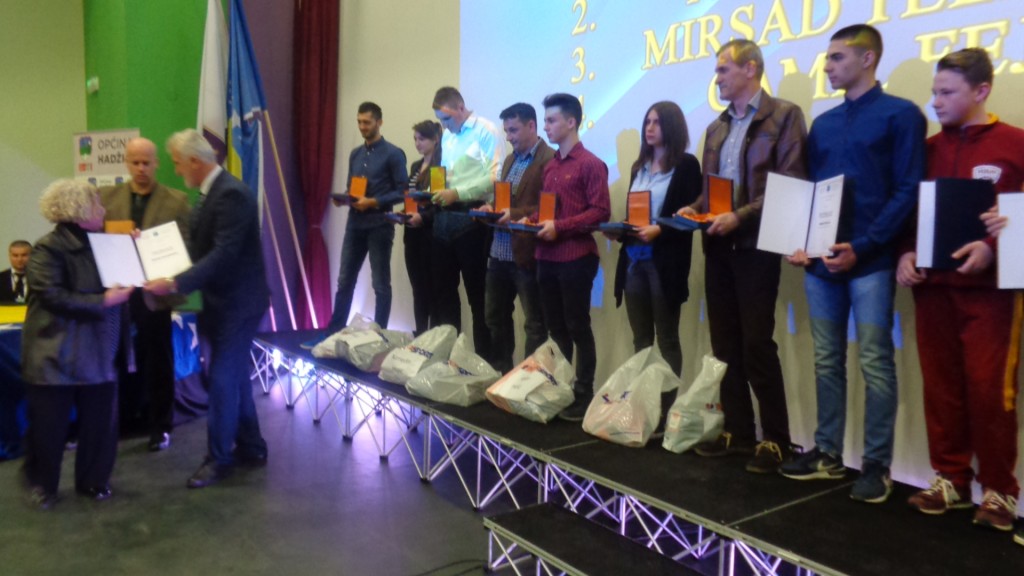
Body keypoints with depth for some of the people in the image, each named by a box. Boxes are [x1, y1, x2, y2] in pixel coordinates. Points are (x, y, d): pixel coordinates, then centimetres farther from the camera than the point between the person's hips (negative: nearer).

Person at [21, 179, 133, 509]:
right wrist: (103, 301, -21)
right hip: (55, 353, -6)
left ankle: (93, 481, 24)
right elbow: (54, 297, -19)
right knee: (49, 424, 5)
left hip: (97, 351, 6)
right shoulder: (49, 248, -12)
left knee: (100, 421, 8)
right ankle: (41, 485, 24)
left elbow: (117, 279, 18)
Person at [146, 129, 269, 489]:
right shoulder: (211, 193, 11)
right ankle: (250, 448, 26)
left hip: (237, 302, -10)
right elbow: (202, 247, 16)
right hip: (223, 300, 10)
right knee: (234, 377, 15)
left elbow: (223, 254, -28)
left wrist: (176, 284, -31)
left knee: (221, 379, -3)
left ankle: (219, 458, 10)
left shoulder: (232, 194, -20)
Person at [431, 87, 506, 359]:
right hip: (444, 216, 8)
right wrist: (439, 191, 2)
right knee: (443, 289, 12)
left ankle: (484, 356, 10)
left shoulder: (486, 131, -7)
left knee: (477, 292, 0)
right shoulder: (447, 136, 18)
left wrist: (458, 193, -20)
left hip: (470, 217, -8)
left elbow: (495, 177, -17)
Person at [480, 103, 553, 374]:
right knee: (495, 317, 17)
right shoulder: (510, 160, 18)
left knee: (535, 323, 3)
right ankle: (499, 372, 30)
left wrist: (516, 214, -23)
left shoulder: (549, 160, -11)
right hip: (499, 252, 9)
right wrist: (492, 208, 3)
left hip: (527, 255, -9)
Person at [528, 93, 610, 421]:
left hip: (575, 257, -7)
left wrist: (559, 227, -19)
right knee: (555, 328, 13)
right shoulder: (549, 166, 14)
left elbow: (601, 211, -14)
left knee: (578, 328, 0)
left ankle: (584, 395, 11)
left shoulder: (590, 164, -8)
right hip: (546, 256, 7)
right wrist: (532, 219, 2)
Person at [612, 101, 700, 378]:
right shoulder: (639, 167, 17)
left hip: (664, 263, -6)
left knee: (666, 339, 2)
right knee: (640, 339, 11)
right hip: (633, 260, 6)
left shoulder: (686, 164, -3)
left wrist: (659, 230, -23)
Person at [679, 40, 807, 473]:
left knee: (757, 344, -5)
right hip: (718, 246, 7)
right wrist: (694, 209, 1)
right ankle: (737, 430, 20)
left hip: (755, 245, -7)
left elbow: (791, 184, -12)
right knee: (725, 344, 9)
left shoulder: (784, 115, -3)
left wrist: (741, 216, -20)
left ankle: (776, 438, 9)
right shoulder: (717, 127, 17)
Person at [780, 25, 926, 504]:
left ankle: (877, 465, 9)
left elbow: (907, 192, -8)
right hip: (820, 261, 6)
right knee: (826, 361, 10)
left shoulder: (900, 115, -1)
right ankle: (828, 452, 21)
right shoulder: (823, 123, 16)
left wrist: (862, 247, -17)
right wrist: (800, 242, 0)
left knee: (874, 364, -1)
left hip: (869, 261, -5)